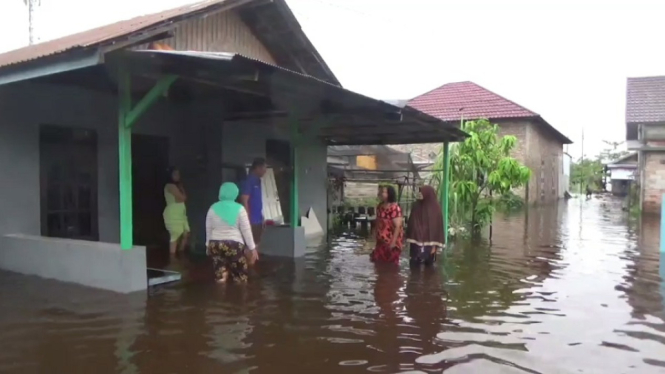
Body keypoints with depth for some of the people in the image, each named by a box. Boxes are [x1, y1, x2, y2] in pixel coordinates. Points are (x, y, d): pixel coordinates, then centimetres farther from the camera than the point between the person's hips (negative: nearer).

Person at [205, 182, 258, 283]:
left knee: (220, 277, 11)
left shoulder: (213, 208, 2)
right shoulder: (239, 208, -7)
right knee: (240, 278, 5)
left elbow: (208, 229, 9)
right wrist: (252, 248, -1)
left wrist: (208, 245, 22)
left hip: (215, 245, 4)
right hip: (234, 245, -4)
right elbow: (246, 230, -7)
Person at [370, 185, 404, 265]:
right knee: (379, 263, 13)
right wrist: (375, 237, 17)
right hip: (381, 241, 8)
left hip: (391, 242, -8)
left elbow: (398, 226, -22)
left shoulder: (394, 208, -20)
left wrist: (393, 242, -23)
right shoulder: (380, 206, 7)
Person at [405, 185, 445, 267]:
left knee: (428, 265, 9)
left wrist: (435, 245, -10)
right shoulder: (416, 206, 0)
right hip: (416, 241, 2)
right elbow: (411, 223, 1)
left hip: (429, 242, -2)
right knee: (415, 265, 4)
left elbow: (438, 226, -7)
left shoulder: (435, 208, -7)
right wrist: (410, 240, -5)